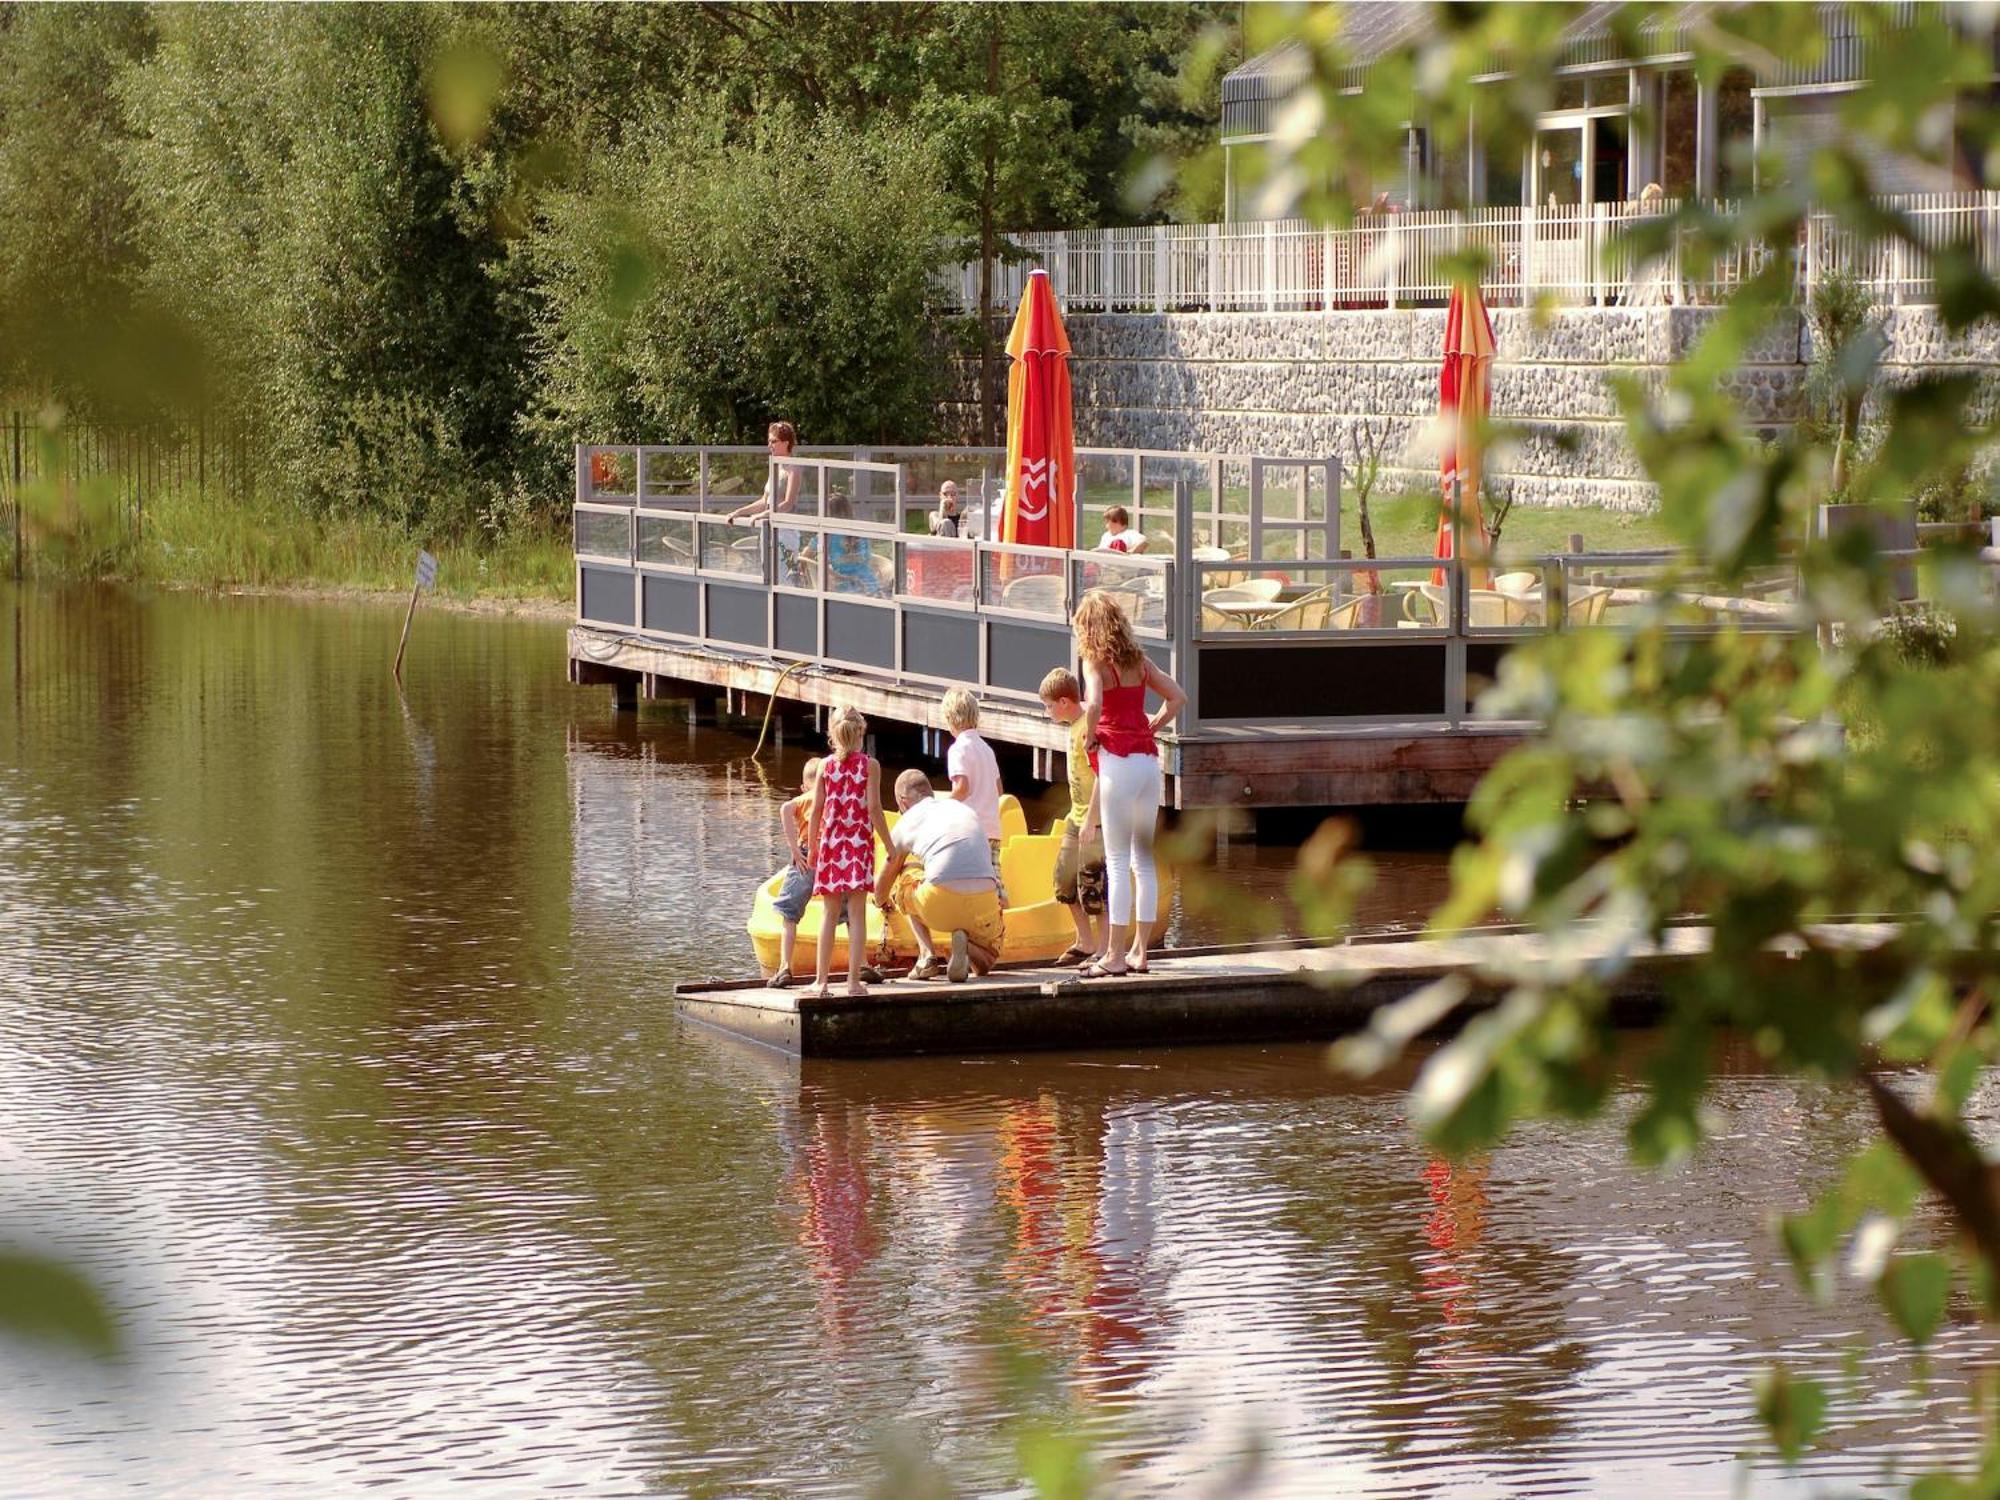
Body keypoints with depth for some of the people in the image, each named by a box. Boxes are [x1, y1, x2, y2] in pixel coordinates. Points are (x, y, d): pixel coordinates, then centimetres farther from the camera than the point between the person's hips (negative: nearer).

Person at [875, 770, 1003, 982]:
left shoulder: (906, 823, 17)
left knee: (904, 885, 31)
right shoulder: (964, 809, 26)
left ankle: (927, 956, 11)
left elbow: (883, 882, 31)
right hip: (985, 898, 3)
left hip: (941, 903, -3)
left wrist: (882, 903, 55)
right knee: (984, 964, 30)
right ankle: (967, 946, -7)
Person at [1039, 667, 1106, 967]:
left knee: (1092, 885, -7)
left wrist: (1090, 819, -25)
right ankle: (1085, 943, 27)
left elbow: (1100, 776, -24)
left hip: (1094, 820, -10)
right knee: (1065, 880, 15)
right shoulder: (1074, 726, 11)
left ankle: (1105, 950, 1)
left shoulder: (1088, 729, -19)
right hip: (1077, 818, 10)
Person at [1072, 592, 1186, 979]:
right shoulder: (1139, 660, 12)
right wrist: (1151, 728, 13)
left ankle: (1115, 956, -3)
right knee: (1144, 860, 11)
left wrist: (1090, 737, -8)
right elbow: (1177, 697, 14)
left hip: (1117, 761, -6)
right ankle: (1139, 950, 16)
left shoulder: (1095, 661, -7)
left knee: (1117, 862, -4)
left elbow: (1094, 704, -24)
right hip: (1148, 759, 6)